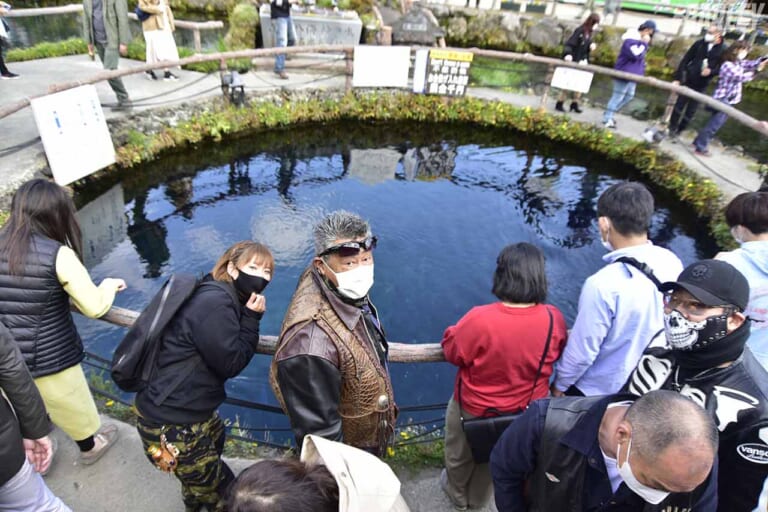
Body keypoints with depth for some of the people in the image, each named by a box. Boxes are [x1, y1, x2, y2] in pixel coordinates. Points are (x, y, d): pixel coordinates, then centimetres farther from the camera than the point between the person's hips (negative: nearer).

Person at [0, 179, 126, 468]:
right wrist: (109, 285, 3)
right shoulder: (58, 254, -18)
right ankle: (89, 447, 48)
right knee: (72, 409, 23)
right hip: (49, 360, -4)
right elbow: (95, 308, -16)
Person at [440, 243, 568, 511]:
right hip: (528, 410, 4)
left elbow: (451, 351, -17)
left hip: (475, 408, -3)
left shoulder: (479, 319, -36)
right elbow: (557, 353, -1)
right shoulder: (554, 318, -23)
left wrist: (454, 330, 1)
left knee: (461, 455, 29)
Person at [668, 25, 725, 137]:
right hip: (689, 80, 1)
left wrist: (711, 71, -20)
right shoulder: (699, 44, -1)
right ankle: (672, 126, 18)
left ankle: (680, 129, 18)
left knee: (691, 110, 5)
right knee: (679, 105, 5)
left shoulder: (723, 50, -4)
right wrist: (677, 77, -7)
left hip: (701, 84, -1)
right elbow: (685, 60, -1)